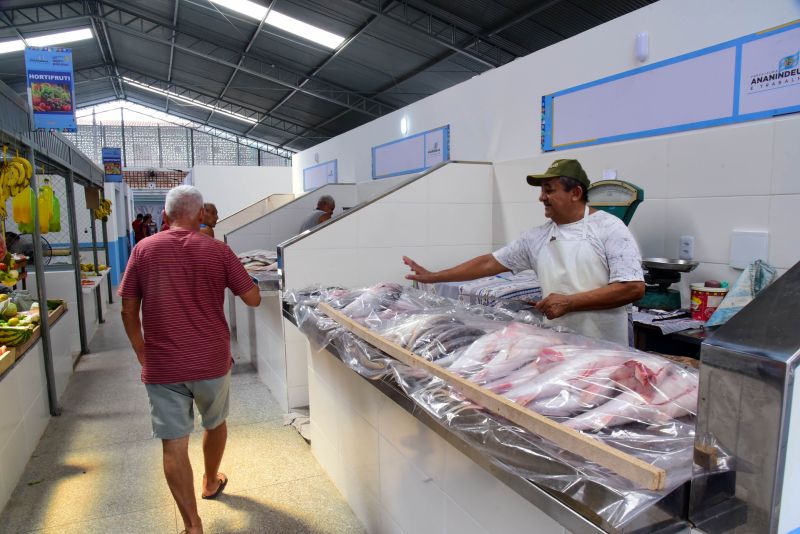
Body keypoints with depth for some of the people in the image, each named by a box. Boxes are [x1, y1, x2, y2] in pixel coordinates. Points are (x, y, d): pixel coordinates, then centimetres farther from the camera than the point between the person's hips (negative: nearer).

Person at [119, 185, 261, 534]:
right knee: (215, 423, 25)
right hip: (212, 361, 1)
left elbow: (128, 312, 1)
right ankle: (211, 482, 47)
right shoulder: (217, 250, -6)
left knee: (174, 445, 7)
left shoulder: (143, 250, -2)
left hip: (161, 366, 0)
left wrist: (143, 357, 12)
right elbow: (253, 299, -3)